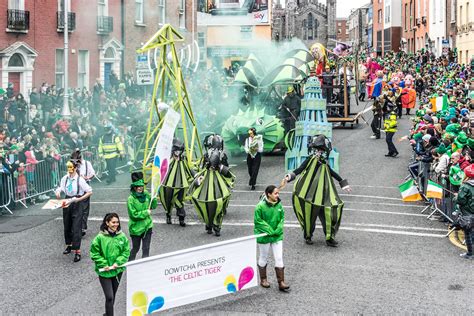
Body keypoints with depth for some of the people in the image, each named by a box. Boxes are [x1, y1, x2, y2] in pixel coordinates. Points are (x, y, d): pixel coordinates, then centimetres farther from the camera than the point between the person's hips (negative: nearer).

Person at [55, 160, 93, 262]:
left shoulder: (80, 180, -15)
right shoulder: (65, 178, -1)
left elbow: (89, 192, -12)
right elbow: (61, 188, 15)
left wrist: (79, 199, -17)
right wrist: (58, 191, -7)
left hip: (77, 204, -5)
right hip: (67, 202, 5)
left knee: (76, 227, -7)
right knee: (67, 226, 17)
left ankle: (77, 252, -4)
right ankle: (69, 245, 38)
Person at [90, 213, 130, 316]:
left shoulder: (122, 236, -4)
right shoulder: (100, 237, -14)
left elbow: (126, 251, 1)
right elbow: (95, 253, -8)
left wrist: (118, 263, -12)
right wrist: (104, 265, -15)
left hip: (118, 270, 4)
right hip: (104, 272, -4)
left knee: (113, 295, 18)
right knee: (109, 297, -9)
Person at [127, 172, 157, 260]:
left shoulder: (146, 194, -2)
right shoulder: (131, 199, -17)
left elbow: (153, 206, 8)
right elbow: (134, 214, -18)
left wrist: (154, 198, -9)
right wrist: (146, 213, -15)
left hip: (147, 226, 4)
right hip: (136, 228, -4)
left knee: (146, 249, 6)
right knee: (135, 248, 12)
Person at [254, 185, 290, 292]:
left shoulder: (279, 205, -2)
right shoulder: (261, 206, -17)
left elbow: (282, 218, 7)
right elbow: (258, 221, -14)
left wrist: (278, 229, -8)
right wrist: (269, 230, -18)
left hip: (277, 236, 4)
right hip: (264, 236, -4)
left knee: (279, 258, 1)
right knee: (263, 258, 12)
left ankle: (281, 282, 5)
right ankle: (263, 280, 30)